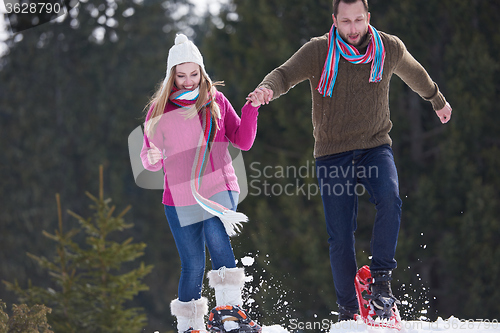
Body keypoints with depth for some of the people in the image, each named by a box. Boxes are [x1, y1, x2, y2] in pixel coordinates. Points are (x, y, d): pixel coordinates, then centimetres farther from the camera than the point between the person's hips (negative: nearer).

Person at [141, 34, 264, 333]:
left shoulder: (216, 101, 7)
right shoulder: (159, 109, 6)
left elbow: (243, 141, 5)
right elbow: (150, 158, 9)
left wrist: (252, 108, -8)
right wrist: (153, 159, -14)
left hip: (219, 188, 0)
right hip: (179, 195, 1)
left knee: (217, 237, -28)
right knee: (193, 265, -1)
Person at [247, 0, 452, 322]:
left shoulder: (390, 48, 0)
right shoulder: (319, 51, -7)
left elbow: (415, 74, 20)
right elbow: (286, 74, -19)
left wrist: (438, 101, 38)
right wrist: (267, 89, -43)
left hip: (375, 146, 1)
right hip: (333, 153, -1)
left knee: (390, 200, -30)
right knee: (341, 237, -5)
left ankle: (381, 278, -18)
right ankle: (348, 310, 9)